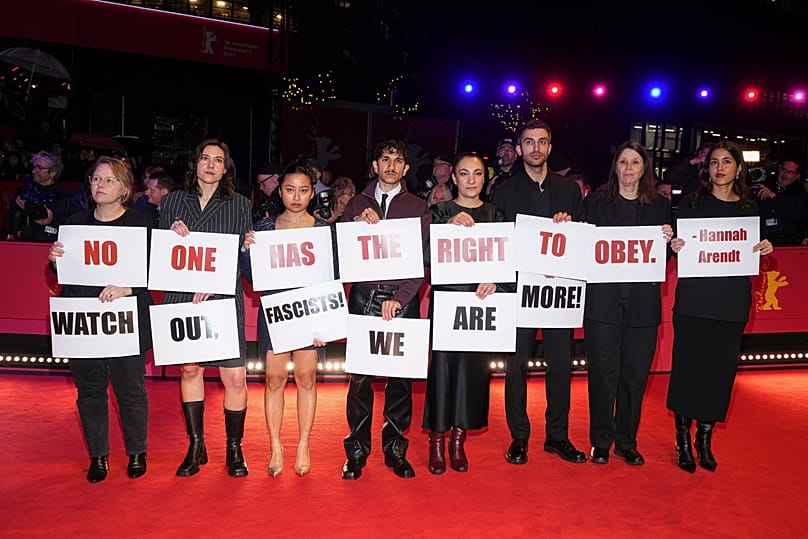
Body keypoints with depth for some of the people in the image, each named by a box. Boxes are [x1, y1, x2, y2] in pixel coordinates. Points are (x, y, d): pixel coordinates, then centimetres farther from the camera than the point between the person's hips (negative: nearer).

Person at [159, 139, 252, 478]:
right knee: (190, 369, 9)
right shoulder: (173, 202, 12)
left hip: (224, 299, -2)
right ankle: (196, 446, 24)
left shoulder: (239, 205, 7)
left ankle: (234, 448, 13)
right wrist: (172, 234, -9)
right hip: (182, 298, 2)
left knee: (235, 376, -5)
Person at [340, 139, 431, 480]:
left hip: (402, 300, 0)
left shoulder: (418, 207, 9)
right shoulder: (357, 204, 13)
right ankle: (357, 450, 12)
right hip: (363, 297, 1)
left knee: (400, 374, 4)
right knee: (360, 375, 1)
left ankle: (395, 448, 16)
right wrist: (359, 223, -10)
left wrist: (400, 298, -10)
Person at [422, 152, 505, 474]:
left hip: (481, 298, 2)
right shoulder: (440, 211, 4)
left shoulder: (494, 215, 11)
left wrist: (494, 279, -15)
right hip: (446, 296, -2)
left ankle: (459, 438, 18)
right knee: (443, 363, -3)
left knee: (474, 365, 4)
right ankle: (437, 440, 10)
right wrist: (450, 223, -29)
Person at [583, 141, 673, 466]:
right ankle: (601, 441, 16)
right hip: (604, 300, -2)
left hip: (643, 304, 2)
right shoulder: (597, 203, 6)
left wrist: (667, 241, -10)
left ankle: (627, 441, 21)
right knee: (604, 372, 1)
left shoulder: (660, 206, 11)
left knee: (635, 373, 7)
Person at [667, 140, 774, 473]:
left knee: (720, 370, 5)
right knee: (688, 367, -1)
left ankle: (705, 440, 19)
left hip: (732, 303, 3)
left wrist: (764, 250, -5)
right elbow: (677, 245, 3)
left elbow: (754, 256, 16)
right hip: (694, 299, -2)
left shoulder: (750, 208, 11)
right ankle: (683, 441, 12)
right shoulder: (692, 204, 3)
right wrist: (675, 246, -19)